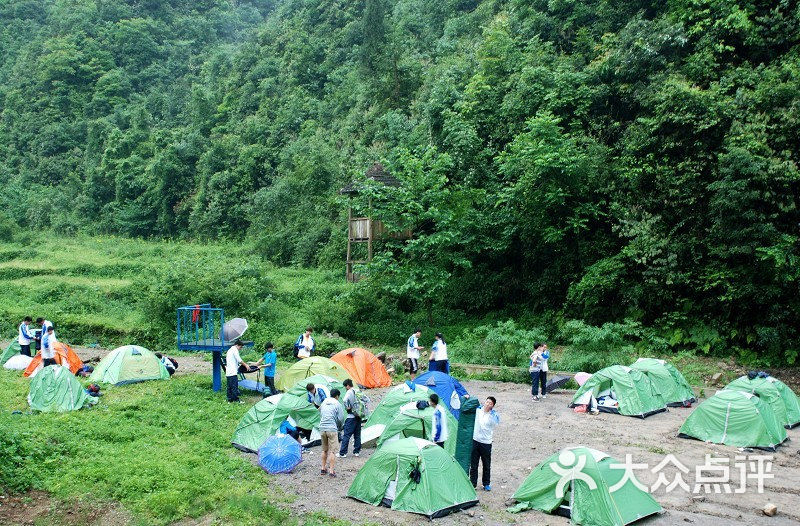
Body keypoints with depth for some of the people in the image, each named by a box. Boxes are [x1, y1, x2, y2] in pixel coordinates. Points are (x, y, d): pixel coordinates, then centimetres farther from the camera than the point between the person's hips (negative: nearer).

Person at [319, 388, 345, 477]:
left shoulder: (324, 402, 13)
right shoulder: (337, 404, -4)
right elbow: (341, 418, -4)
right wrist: (339, 427, 14)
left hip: (322, 428, 6)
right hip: (332, 429, -6)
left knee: (324, 450, 18)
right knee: (332, 450, -3)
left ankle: (323, 468, 24)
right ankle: (331, 470, -6)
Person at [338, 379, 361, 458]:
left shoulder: (349, 392, -11)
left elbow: (345, 400, -30)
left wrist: (347, 408, -14)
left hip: (351, 416, -7)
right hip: (359, 416, 7)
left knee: (346, 435, -3)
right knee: (357, 434, 14)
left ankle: (342, 453, -1)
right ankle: (357, 451, 18)